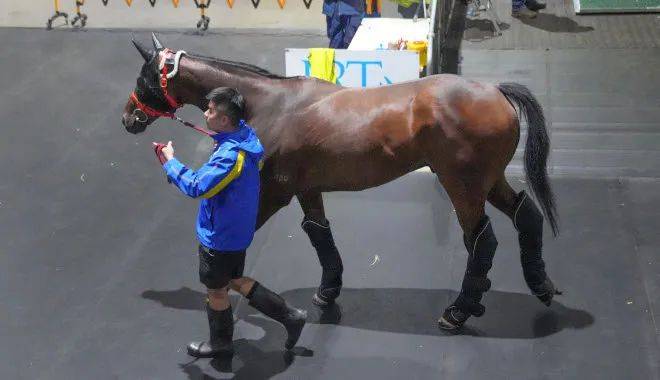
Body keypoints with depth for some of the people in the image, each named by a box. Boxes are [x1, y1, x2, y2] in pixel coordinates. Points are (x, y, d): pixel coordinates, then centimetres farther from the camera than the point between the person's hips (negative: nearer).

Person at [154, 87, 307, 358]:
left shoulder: (230, 155, -33)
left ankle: (220, 343, 36)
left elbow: (196, 187, -36)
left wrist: (170, 162, -23)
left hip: (220, 236, -9)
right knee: (235, 281, 26)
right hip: (238, 230, 9)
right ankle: (289, 315, 27)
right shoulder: (246, 135, -3)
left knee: (216, 290, 14)